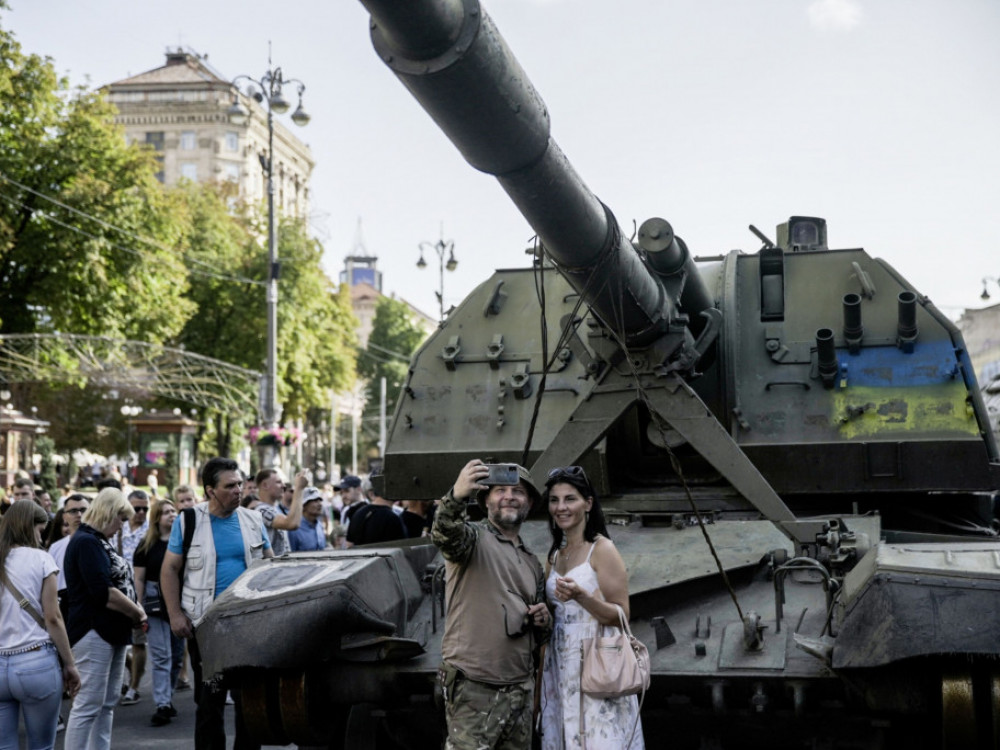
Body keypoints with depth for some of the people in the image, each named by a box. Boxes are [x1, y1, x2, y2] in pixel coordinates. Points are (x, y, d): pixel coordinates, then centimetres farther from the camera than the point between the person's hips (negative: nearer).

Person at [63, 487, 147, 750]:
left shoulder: (100, 542, 19)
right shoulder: (86, 542, -13)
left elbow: (119, 584, 19)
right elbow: (104, 593, -22)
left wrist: (135, 615, 1)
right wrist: (138, 613, -10)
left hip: (113, 633, 10)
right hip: (94, 632, -10)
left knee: (107, 705, 12)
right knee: (88, 706, -9)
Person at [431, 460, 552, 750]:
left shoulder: (531, 563, 21)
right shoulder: (474, 538, 0)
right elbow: (445, 534, -26)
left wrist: (543, 621, 5)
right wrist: (457, 496, -47)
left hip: (520, 690, 7)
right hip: (473, 688, -7)